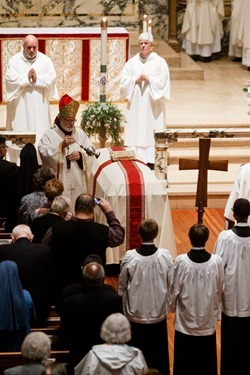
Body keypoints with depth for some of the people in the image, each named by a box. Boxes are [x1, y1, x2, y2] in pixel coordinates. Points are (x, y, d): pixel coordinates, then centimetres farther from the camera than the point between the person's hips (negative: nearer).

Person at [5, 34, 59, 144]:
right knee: (20, 128, -3)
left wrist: (37, 78, -16)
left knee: (40, 132, -1)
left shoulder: (45, 60, 6)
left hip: (39, 105, 1)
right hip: (20, 105, -1)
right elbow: (10, 78, -9)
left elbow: (52, 78, -3)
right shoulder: (14, 60, 3)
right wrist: (26, 77, -16)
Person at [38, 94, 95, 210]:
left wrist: (81, 155, -10)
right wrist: (61, 145, -25)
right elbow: (44, 152, -16)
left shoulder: (80, 133, 12)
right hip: (59, 182, -4)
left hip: (78, 183, 4)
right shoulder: (49, 135, -2)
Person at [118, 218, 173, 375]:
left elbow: (122, 286, -5)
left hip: (135, 315, 0)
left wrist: (124, 306, 12)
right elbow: (171, 284, -7)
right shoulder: (165, 256, -17)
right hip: (158, 314, 1)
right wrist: (168, 304, 12)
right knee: (159, 356, 17)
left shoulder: (129, 257, -17)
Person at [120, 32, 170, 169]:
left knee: (151, 131, -4)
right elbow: (123, 81, 4)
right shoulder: (132, 62, 9)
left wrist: (149, 79, -14)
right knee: (135, 132, -1)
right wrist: (135, 80, -11)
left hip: (152, 105, -2)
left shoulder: (160, 62, 2)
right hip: (135, 105, 2)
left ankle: (151, 160, -2)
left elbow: (162, 83, -4)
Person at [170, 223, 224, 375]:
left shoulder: (181, 261, -17)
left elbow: (175, 289, -6)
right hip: (208, 320, 1)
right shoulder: (216, 261, -14)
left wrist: (173, 307, 14)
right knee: (207, 362, 13)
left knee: (184, 362, 12)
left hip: (185, 320, -1)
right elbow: (220, 290, -1)